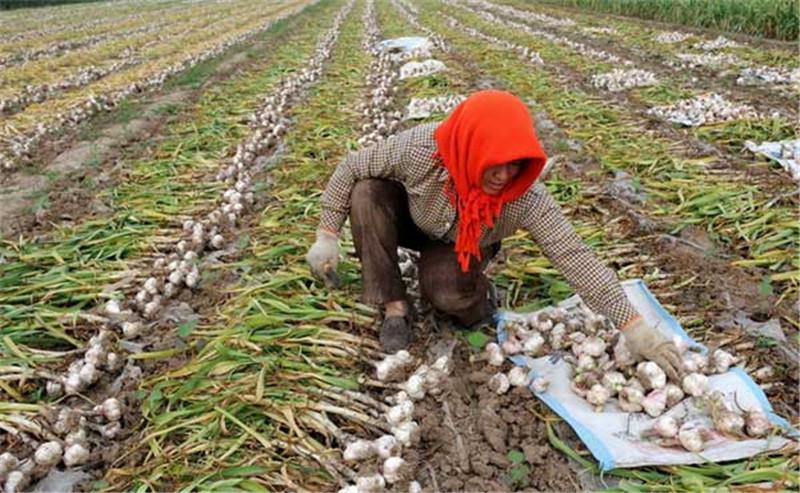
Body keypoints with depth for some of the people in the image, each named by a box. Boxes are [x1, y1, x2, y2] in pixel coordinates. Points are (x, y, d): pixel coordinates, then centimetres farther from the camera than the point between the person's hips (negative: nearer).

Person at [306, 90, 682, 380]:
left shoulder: (527, 198, -36)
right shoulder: (420, 149, -37)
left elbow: (576, 258, -35)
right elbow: (352, 168, -22)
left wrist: (634, 327, -38)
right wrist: (327, 235, -21)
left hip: (462, 248, -1)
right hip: (411, 222, 2)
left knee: (448, 294, -34)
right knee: (367, 194, -29)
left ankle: (477, 293, 6)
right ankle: (394, 307, -15)